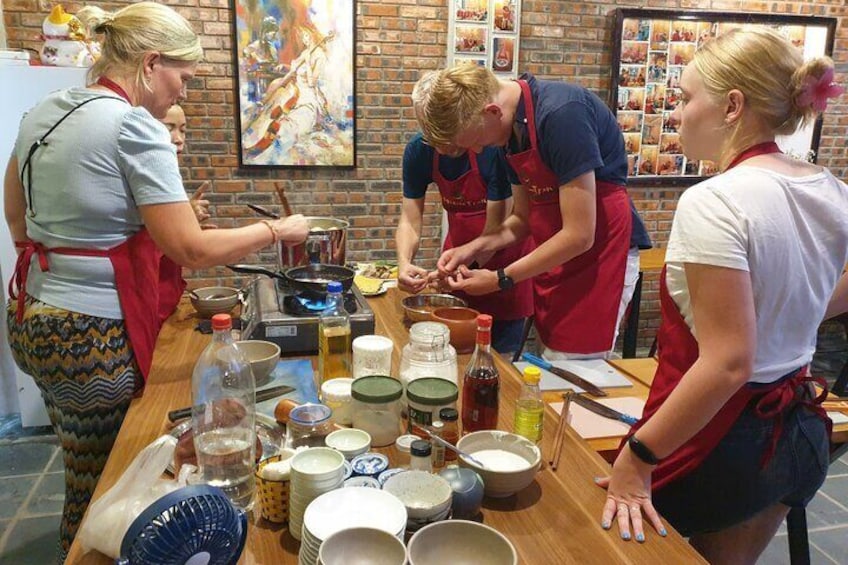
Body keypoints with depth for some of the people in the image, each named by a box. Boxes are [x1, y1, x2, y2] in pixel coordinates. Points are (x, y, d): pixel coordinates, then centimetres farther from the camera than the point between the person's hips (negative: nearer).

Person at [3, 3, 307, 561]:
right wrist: (275, 230, -9)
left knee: (84, 477, 24)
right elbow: (192, 250, -21)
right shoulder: (136, 127, -17)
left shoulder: (45, 111, 8)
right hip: (94, 339, -9)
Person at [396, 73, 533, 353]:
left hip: (502, 254, -4)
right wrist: (404, 263, -28)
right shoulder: (419, 150, -10)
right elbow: (410, 219, -10)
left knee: (502, 354, 5)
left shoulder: (492, 147, -25)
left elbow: (495, 228, -23)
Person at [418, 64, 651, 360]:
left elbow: (579, 235, -23)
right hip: (555, 255, 8)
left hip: (599, 254, -8)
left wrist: (500, 280, -15)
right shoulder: (512, 128, 4)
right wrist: (473, 248, -2)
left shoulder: (562, 113, -23)